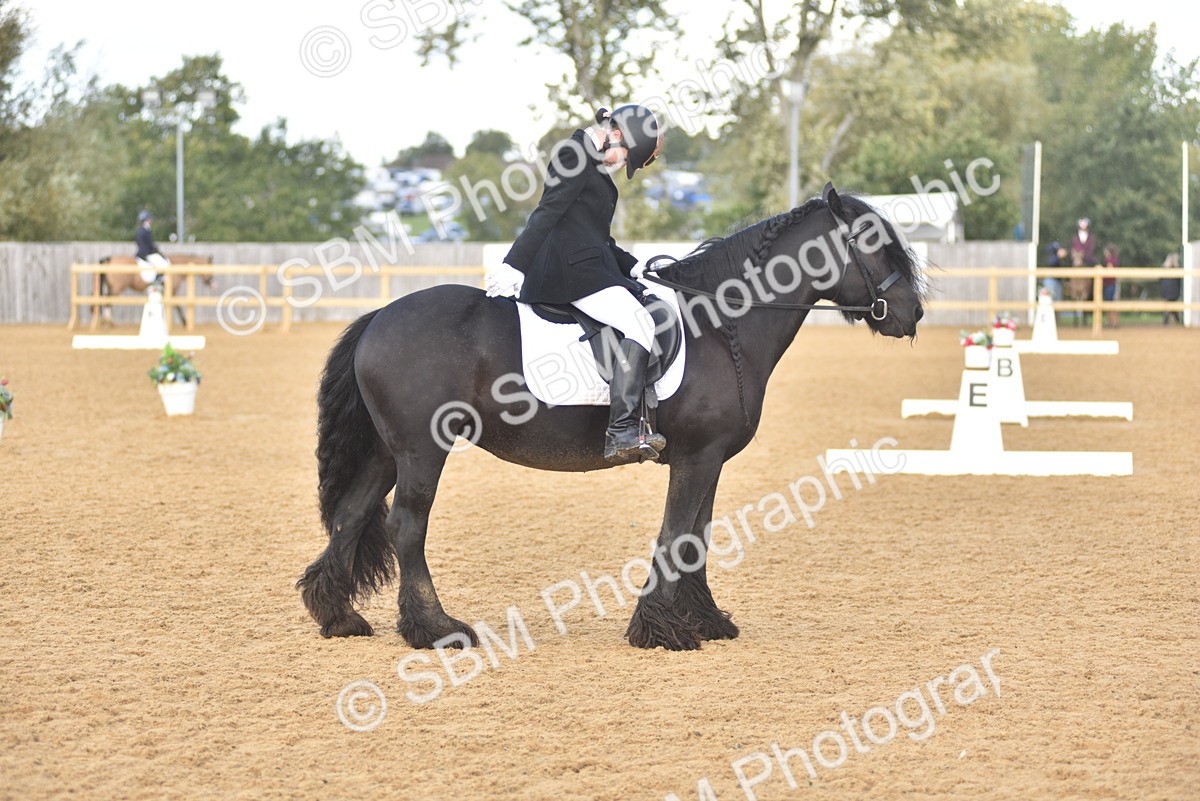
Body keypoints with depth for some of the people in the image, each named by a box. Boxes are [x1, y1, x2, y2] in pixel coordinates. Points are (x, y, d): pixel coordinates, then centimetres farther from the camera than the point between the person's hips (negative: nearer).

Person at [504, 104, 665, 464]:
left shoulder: (597, 165, 24)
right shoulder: (575, 155, -7)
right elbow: (546, 215, -16)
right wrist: (512, 268, -21)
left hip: (591, 267, 11)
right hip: (569, 269, -11)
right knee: (637, 323, -23)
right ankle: (621, 434, -32)